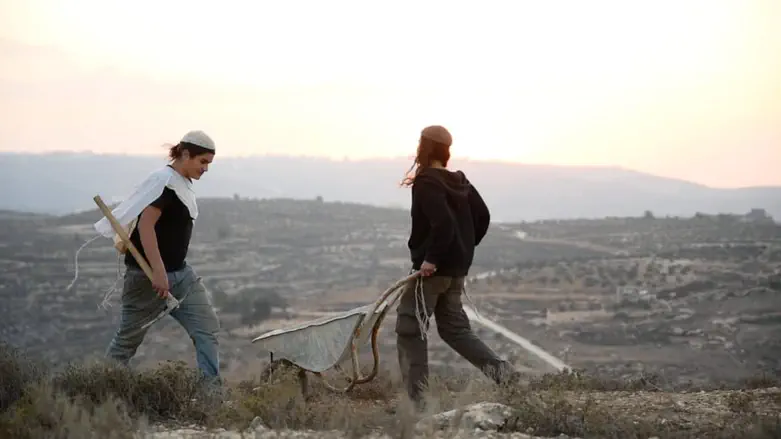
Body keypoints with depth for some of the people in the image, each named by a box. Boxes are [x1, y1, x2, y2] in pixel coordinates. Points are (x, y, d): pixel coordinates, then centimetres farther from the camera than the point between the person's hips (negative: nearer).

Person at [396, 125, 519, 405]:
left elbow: (443, 223, -27)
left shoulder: (426, 182, -15)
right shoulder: (459, 182, 11)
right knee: (454, 327, 18)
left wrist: (431, 258, -21)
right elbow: (482, 216, 14)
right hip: (458, 268, 8)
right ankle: (500, 369, 2)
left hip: (433, 269, -8)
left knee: (409, 329, 1)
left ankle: (415, 398, -1)